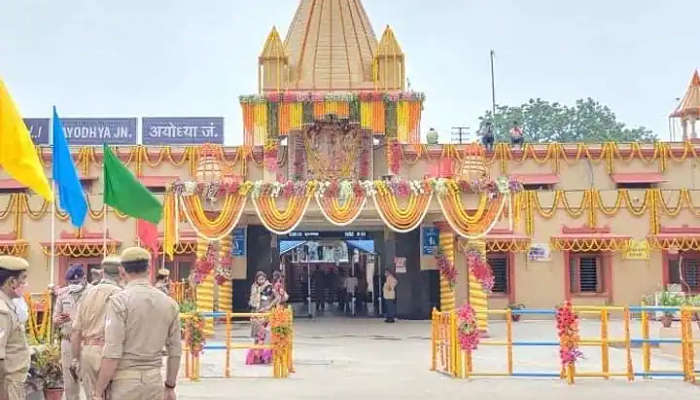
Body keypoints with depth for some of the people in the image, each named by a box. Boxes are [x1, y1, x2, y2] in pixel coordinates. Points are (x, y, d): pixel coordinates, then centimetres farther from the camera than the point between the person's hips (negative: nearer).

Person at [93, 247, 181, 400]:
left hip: (124, 382, -4)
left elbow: (112, 352, -17)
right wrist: (170, 387, 17)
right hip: (154, 381, 4)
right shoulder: (169, 303, 4)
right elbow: (175, 350, 8)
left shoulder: (119, 301, -12)